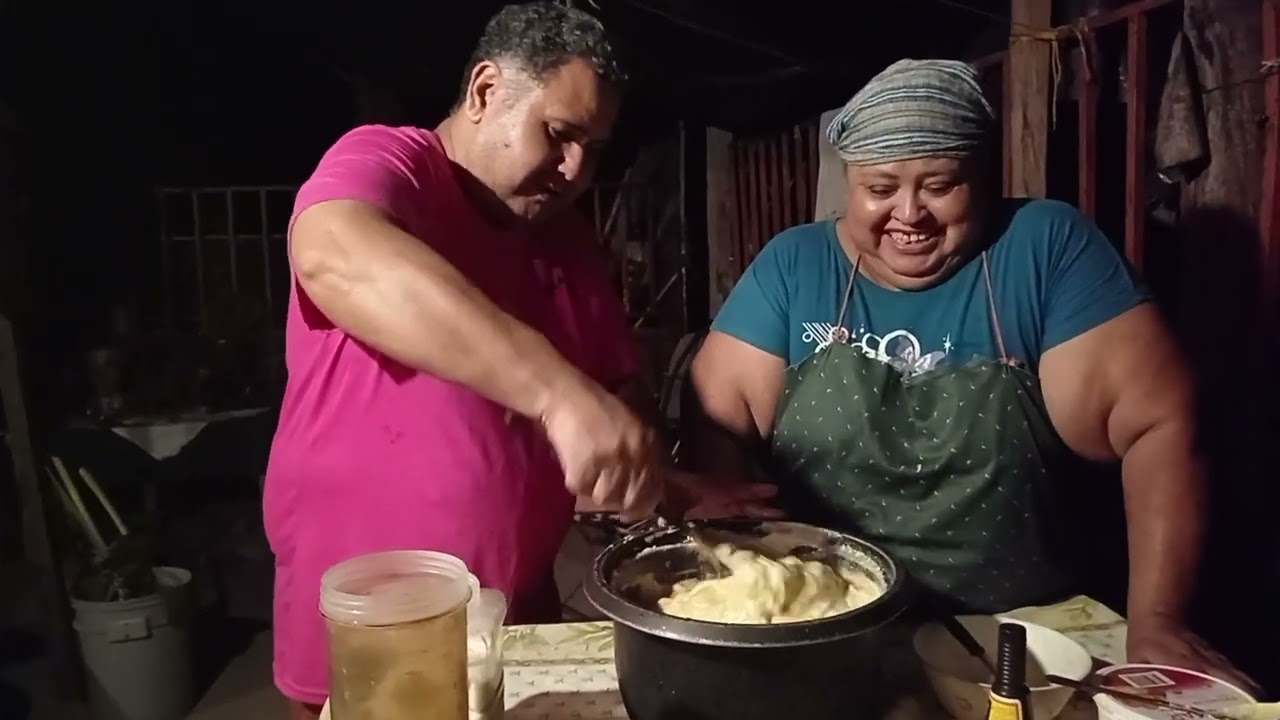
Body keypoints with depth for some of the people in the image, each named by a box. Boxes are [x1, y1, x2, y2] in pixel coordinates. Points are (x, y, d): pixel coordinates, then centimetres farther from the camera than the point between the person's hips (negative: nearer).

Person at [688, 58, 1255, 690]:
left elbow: (1158, 424, -9)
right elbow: (716, 416, -5)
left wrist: (1155, 624, -16)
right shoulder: (793, 264, -1)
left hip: (1015, 635, 0)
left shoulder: (1047, 247, -6)